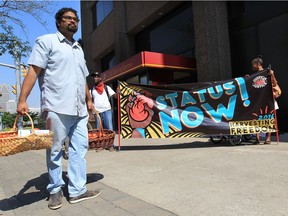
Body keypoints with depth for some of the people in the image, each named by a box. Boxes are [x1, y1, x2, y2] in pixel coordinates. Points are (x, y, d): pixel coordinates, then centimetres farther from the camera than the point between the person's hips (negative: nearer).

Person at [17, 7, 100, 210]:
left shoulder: (79, 49, 24)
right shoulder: (46, 41, 4)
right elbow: (34, 71, -5)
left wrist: (89, 100, 23)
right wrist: (23, 99, -14)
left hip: (79, 109, 7)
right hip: (56, 107, -6)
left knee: (79, 149, 4)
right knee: (55, 151, 3)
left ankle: (77, 190, 12)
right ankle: (55, 190, 19)